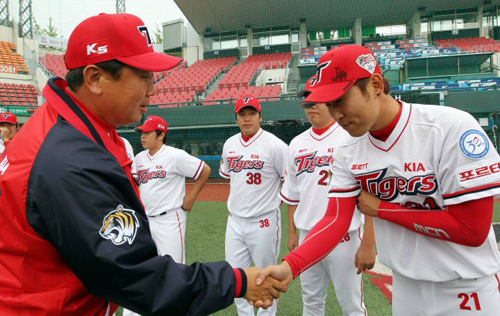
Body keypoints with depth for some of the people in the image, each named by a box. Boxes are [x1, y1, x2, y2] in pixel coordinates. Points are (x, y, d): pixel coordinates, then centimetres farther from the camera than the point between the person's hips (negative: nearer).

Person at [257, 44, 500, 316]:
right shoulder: (347, 152, -7)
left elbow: (472, 230, -22)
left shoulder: (452, 128, -22)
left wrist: (381, 209, -16)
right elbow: (336, 219, -11)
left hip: (467, 289, -4)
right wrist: (289, 266, -26)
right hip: (403, 284, 5)